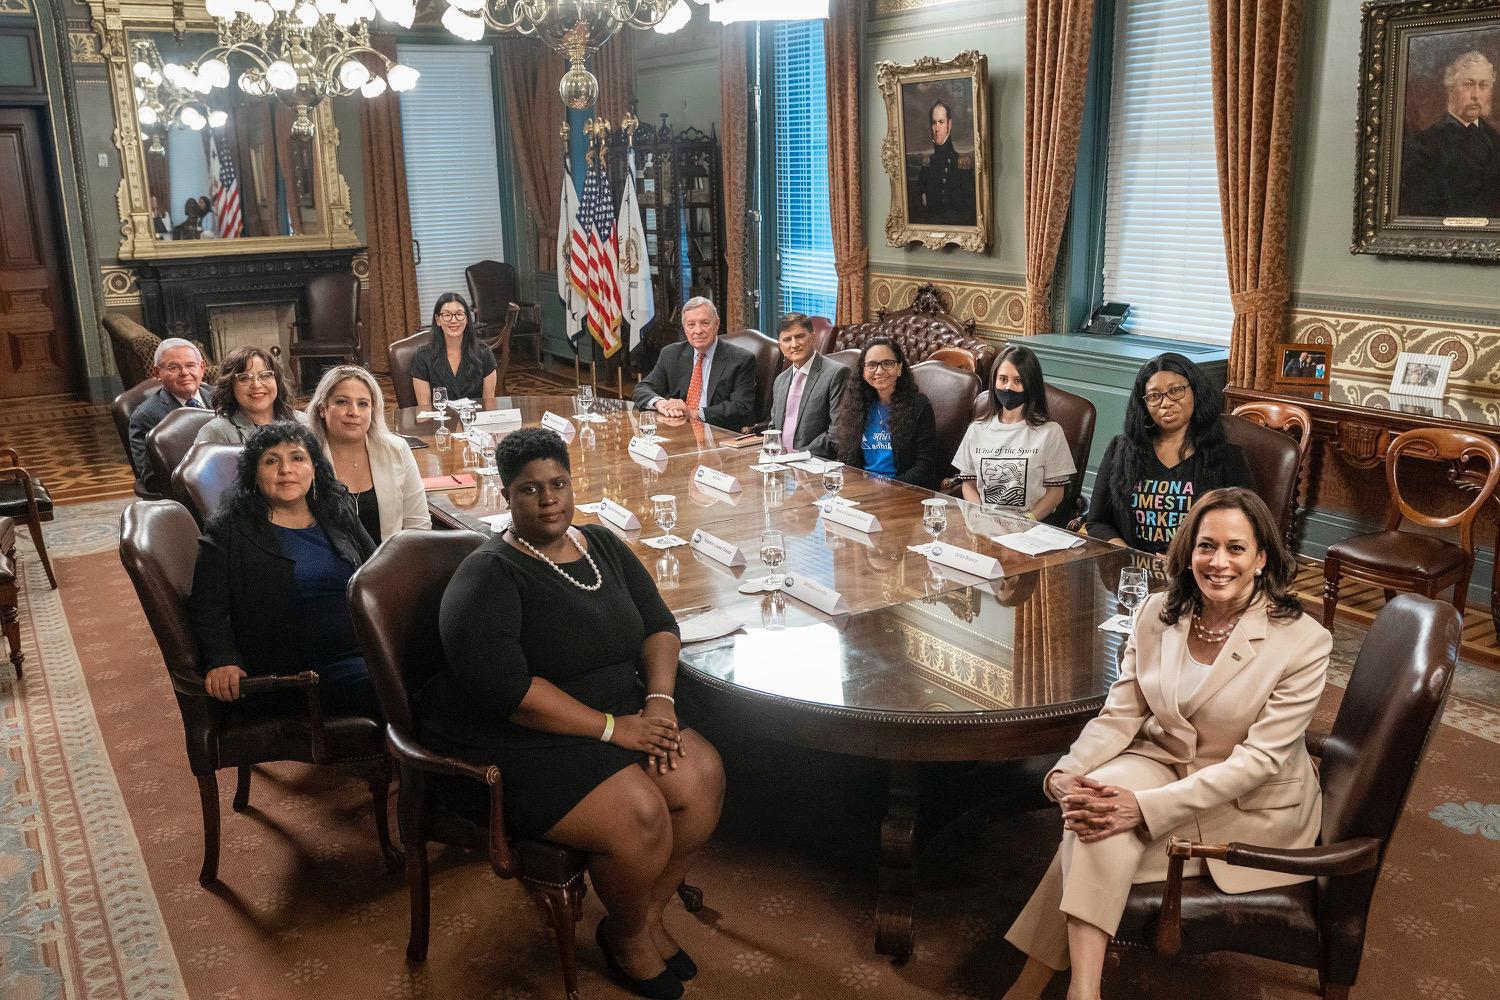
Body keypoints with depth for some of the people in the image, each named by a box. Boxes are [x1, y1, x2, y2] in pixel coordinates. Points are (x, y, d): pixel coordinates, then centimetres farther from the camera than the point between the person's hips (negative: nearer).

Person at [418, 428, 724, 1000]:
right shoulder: (488, 578, -16)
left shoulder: (601, 545, 6)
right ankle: (626, 937, 7)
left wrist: (660, 699, -10)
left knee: (702, 775, -13)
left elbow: (658, 625, 9)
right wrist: (612, 727, -23)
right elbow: (505, 687, -26)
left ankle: (648, 914, 9)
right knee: (639, 814, -25)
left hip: (619, 714, 7)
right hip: (520, 741, -7)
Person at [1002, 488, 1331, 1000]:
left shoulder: (1304, 641, -18)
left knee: (1104, 826, -27)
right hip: (1163, 762, 4)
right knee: (1097, 797, -30)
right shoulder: (1158, 615, -5)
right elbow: (1119, 715, -3)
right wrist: (1066, 774, -23)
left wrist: (1148, 807, -31)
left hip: (1250, 806, -4)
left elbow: (1258, 759, -21)